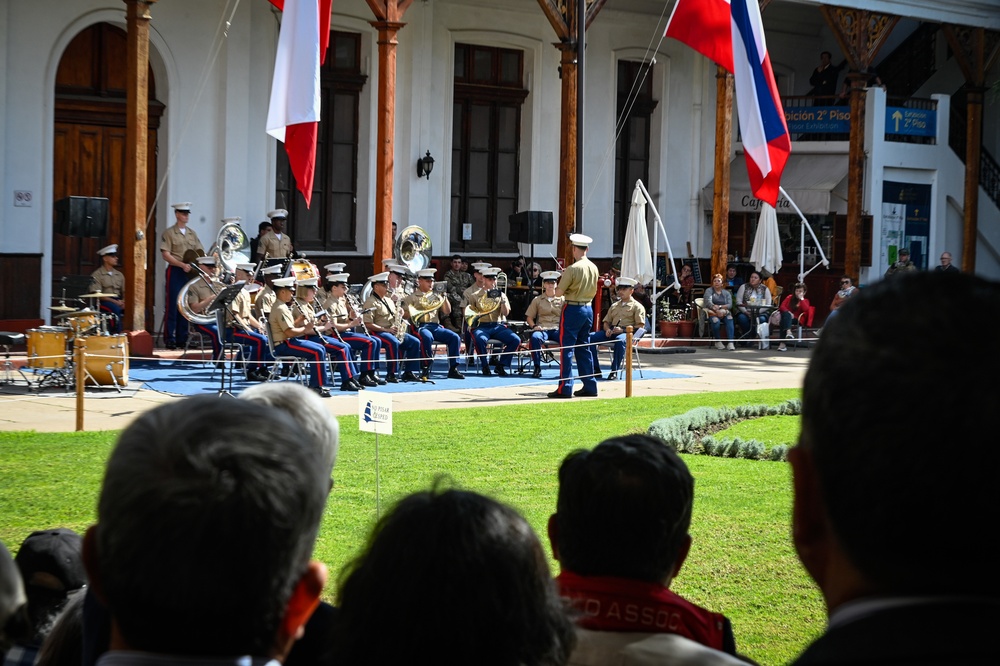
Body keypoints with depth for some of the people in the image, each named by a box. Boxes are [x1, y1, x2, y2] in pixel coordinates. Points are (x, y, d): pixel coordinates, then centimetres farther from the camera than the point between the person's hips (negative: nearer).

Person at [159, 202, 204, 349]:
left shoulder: (192, 233, 15)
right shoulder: (169, 233, -1)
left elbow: (200, 252, 15)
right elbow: (165, 254, -9)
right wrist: (182, 265, -19)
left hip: (190, 272, 5)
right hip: (175, 271, -5)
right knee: (172, 305, -5)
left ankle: (182, 338, 11)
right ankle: (169, 339, -2)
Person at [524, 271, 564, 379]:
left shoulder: (563, 300, 15)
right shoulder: (537, 300, 16)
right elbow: (529, 317, 15)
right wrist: (534, 326, -5)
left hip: (557, 329, 0)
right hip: (542, 329, 0)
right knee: (535, 337, -37)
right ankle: (537, 368, -29)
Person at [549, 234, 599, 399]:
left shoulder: (572, 269, -16)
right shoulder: (594, 268, 5)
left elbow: (559, 292, -12)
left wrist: (558, 288, 8)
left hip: (573, 309, -7)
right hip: (588, 308, 7)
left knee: (567, 348, -3)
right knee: (584, 348, 14)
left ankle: (565, 388, -5)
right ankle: (589, 386, 16)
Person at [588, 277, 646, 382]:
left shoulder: (637, 306, 7)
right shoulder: (614, 306, 26)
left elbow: (640, 326, -3)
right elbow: (606, 322, 25)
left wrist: (623, 330, -16)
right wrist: (607, 329, 0)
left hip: (627, 332, -6)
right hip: (611, 332, 6)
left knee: (620, 340, -43)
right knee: (590, 337, -19)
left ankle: (614, 372, -38)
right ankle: (596, 370, -19)